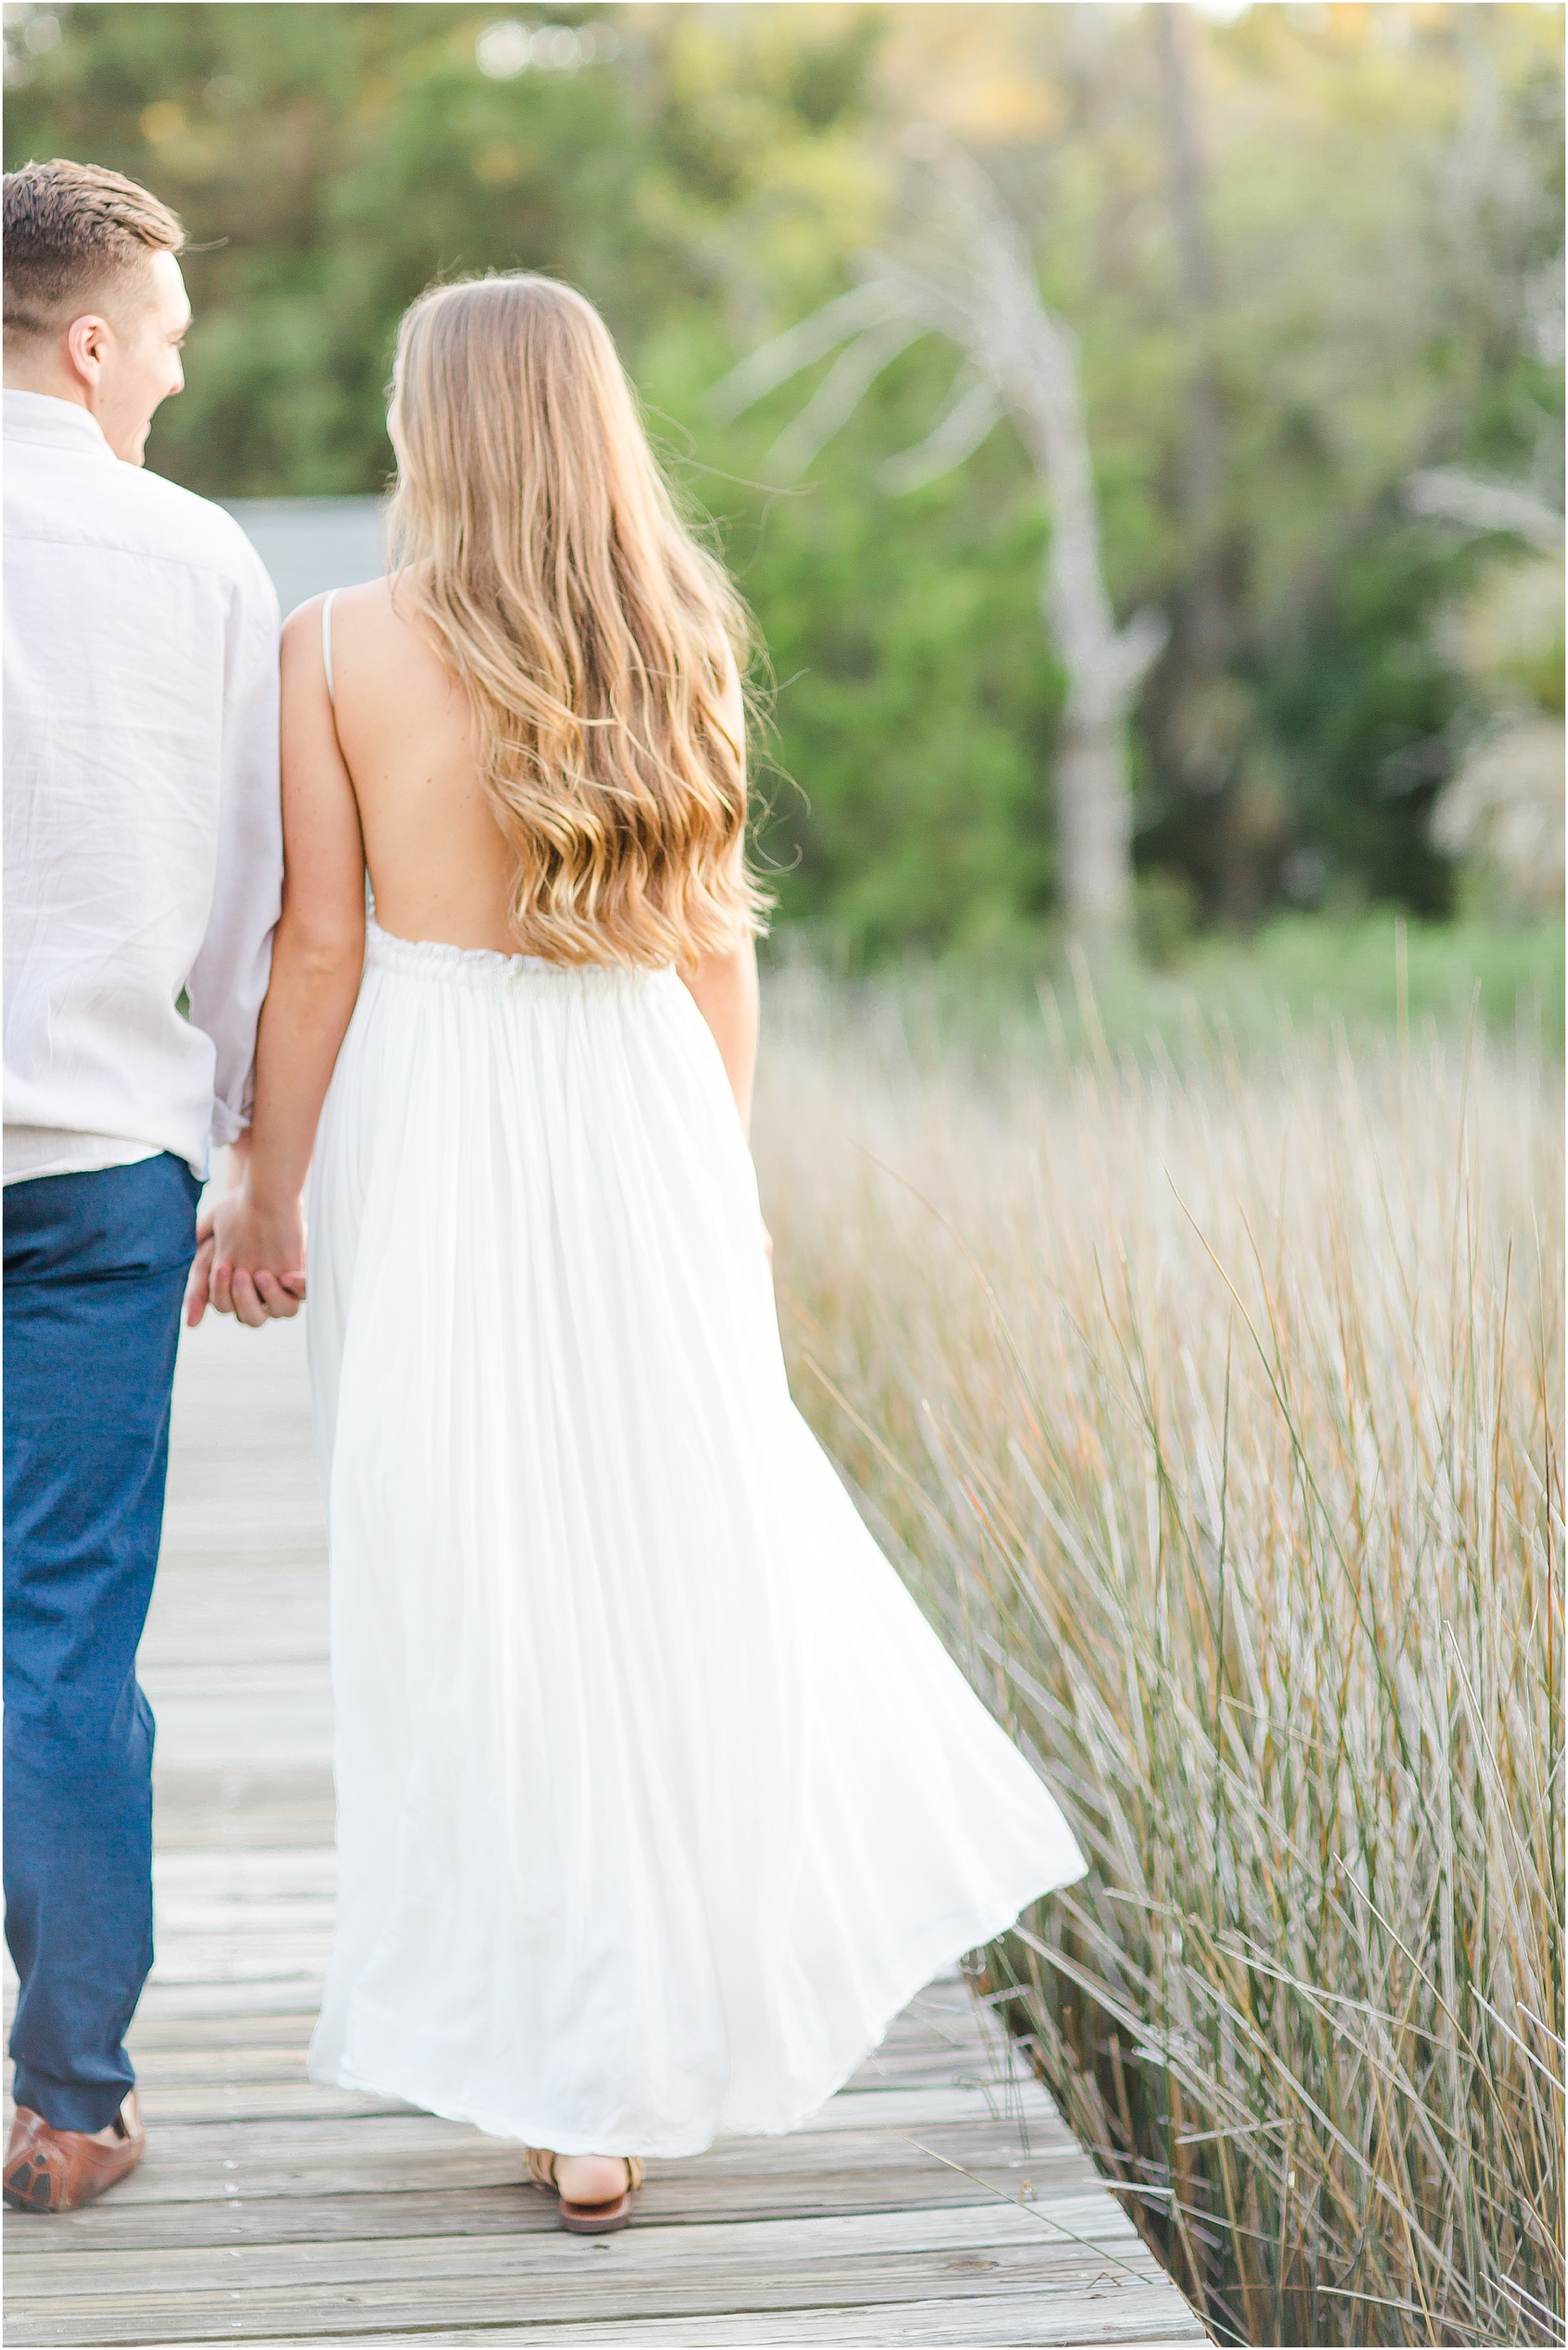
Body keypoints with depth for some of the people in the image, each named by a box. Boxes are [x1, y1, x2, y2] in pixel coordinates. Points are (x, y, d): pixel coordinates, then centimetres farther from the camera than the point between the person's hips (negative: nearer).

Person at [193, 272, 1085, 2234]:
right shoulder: (678, 637, 2)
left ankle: (573, 2088, 14)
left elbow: (318, 945, -6)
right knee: (683, 1538, 17)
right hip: (641, 1115, 3)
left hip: (430, 1126, -2)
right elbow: (715, 944, 6)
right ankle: (717, 1998, 24)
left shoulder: (340, 644, -7)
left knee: (479, 1588, 7)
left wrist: (269, 1188, 3)